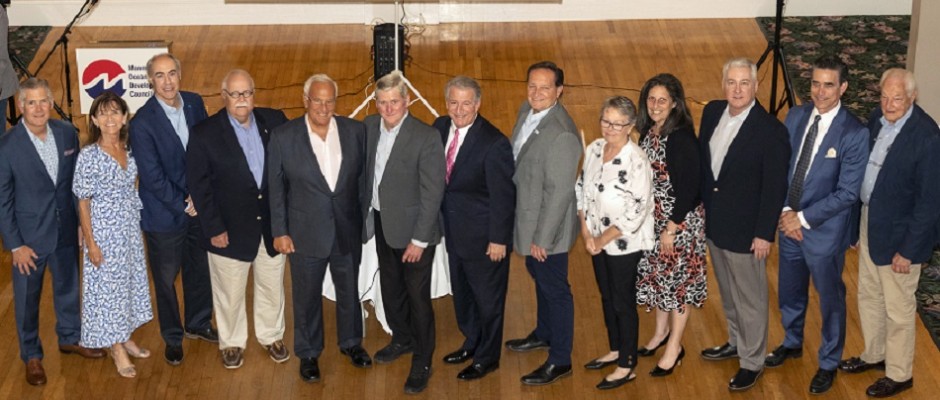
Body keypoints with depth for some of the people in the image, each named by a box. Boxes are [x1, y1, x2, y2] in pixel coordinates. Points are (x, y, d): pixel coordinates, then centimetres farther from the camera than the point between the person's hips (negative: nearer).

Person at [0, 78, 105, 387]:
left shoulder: (67, 133, -7)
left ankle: (70, 338, 45)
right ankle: (31, 356, 32)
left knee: (68, 287, 22)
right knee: (27, 297, 12)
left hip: (66, 230, 4)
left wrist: (82, 221, 6)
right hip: (29, 236, -4)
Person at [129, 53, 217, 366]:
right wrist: (184, 204, -14)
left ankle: (198, 324, 43)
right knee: (166, 279, 11)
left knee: (200, 269, 20)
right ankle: (173, 337, 31)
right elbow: (153, 177, -20)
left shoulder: (194, 103, -5)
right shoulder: (142, 123, -22)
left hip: (199, 204, 5)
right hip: (164, 213, -5)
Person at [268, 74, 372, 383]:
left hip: (347, 230, 2)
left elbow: (364, 177, 3)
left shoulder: (355, 131, -6)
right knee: (307, 296, 13)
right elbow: (276, 188, -5)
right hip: (306, 233, -2)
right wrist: (280, 232, -5)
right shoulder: (283, 137, -11)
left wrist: (365, 219, 1)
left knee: (349, 290, 20)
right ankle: (308, 353, 32)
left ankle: (350, 342, 42)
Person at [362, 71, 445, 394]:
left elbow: (432, 194, -18)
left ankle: (422, 362, 21)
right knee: (391, 288, 22)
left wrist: (419, 240, -17)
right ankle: (402, 339, 45)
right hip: (381, 223, 6)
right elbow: (366, 171, 8)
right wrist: (365, 215, 6)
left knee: (417, 296, 4)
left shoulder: (426, 138, -21)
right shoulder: (370, 126, -2)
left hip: (412, 230, -6)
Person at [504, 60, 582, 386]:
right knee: (540, 280, 26)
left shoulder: (562, 135, -29)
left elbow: (560, 192, -26)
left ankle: (560, 361, 21)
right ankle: (544, 334, 48)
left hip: (547, 227, -8)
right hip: (525, 218, 9)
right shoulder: (527, 111, -1)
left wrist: (542, 238, -20)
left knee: (555, 289, 7)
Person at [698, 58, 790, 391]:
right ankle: (736, 342, 44)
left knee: (749, 298, 9)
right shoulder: (712, 112, -2)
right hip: (714, 222, 7)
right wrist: (699, 204, 10)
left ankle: (752, 362, 25)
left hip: (745, 229, -6)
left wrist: (764, 233, -16)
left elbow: (775, 187, -17)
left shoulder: (770, 130, -21)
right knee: (727, 292, 24)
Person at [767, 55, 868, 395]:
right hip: (789, 223, 5)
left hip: (825, 231, -5)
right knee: (790, 292, 24)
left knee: (830, 300, 14)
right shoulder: (796, 116, -3)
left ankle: (829, 363, 34)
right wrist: (785, 211, -9)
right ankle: (792, 343, 49)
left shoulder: (855, 134, -20)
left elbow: (847, 193, -19)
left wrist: (803, 218, -18)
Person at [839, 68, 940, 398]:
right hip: (868, 221, 7)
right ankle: (874, 355, 44)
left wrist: (908, 250, -17)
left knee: (897, 308, 9)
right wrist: (855, 222, 9)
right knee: (869, 296, 23)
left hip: (898, 232, -7)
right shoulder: (877, 118, -3)